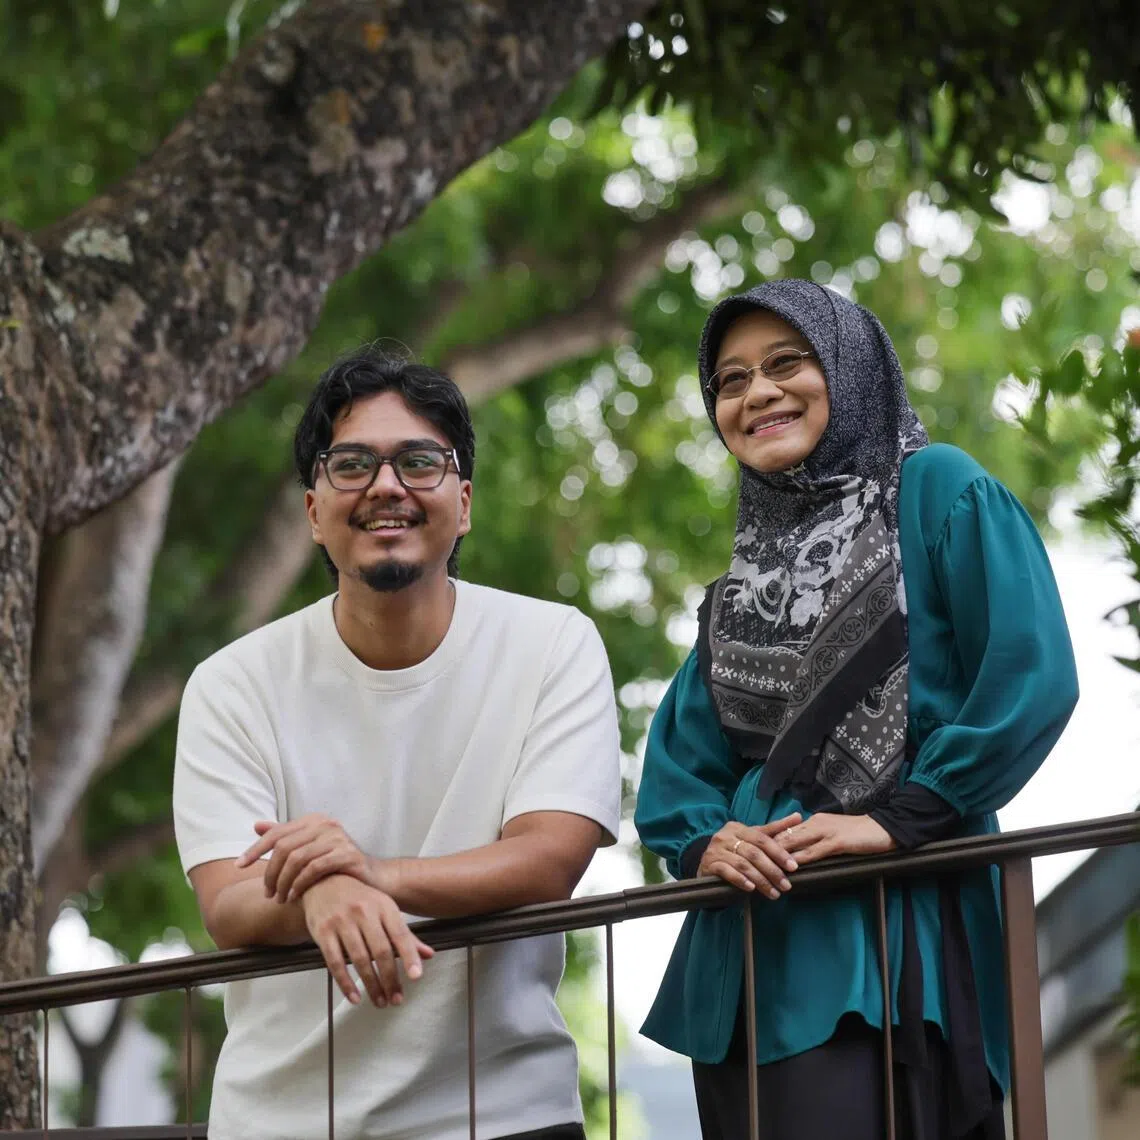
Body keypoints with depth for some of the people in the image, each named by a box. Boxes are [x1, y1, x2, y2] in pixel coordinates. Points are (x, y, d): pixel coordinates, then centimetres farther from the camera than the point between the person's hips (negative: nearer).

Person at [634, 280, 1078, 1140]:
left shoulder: (939, 492, -1)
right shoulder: (750, 569, 18)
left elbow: (1033, 677, -11)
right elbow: (681, 754, 16)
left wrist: (901, 818, -16)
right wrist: (702, 838, -5)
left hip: (896, 922, -7)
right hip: (750, 942, 7)